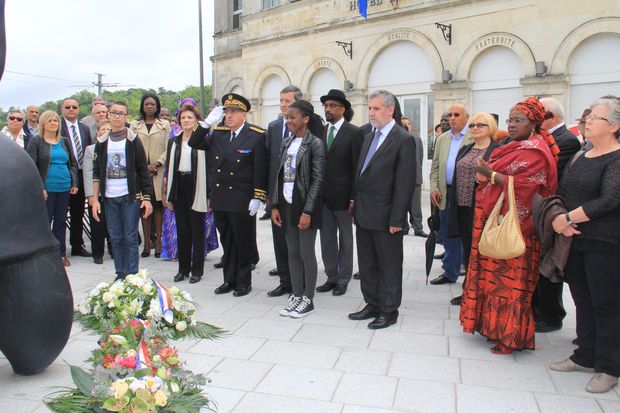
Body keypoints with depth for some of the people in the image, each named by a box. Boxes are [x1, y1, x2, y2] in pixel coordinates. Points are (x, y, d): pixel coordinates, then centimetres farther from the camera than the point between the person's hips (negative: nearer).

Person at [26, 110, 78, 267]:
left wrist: (74, 183, 5)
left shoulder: (64, 142, 13)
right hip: (47, 188, -4)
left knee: (61, 222, 10)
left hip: (64, 188, 4)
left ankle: (61, 254, 17)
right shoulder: (35, 141, -1)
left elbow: (73, 163, 16)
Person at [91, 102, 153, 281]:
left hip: (130, 196, -3)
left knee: (130, 238, -1)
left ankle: (132, 276, 7)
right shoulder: (102, 141, 8)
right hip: (109, 197, 3)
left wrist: (146, 197, -7)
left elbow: (143, 170, -1)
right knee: (115, 239, 7)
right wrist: (95, 199, 2)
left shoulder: (133, 140, 0)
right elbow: (97, 172, 9)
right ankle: (120, 275, 17)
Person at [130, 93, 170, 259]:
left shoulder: (165, 125, 9)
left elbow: (168, 149, 2)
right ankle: (147, 243, 7)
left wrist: (157, 164, -12)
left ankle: (158, 242, 3)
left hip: (159, 171, -1)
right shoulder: (135, 125, 12)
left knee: (158, 206, -2)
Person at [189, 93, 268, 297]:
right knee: (227, 242, 15)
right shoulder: (217, 134, 9)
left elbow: (261, 169, -11)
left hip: (243, 202, -5)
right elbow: (194, 143, 8)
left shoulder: (256, 136, -8)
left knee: (243, 243, 7)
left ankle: (244, 282, 21)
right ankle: (229, 280, 28)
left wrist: (257, 197, -14)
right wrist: (207, 123, -3)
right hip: (220, 200, 5)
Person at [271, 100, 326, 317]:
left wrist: (307, 211, -16)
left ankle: (308, 299, 14)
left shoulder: (315, 143, -8)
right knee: (292, 253, 11)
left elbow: (318, 179, -12)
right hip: (287, 205, 6)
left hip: (304, 205, -6)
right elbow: (279, 175, 11)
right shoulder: (287, 143, 10)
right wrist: (275, 206, 6)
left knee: (306, 253, 2)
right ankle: (296, 295, 22)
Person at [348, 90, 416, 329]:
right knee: (367, 265, 16)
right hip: (364, 215, 8)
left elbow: (405, 183, -15)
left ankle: (389, 311, 19)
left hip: (385, 217, -7)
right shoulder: (369, 137, 13)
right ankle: (372, 305, 30)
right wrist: (356, 208, 11)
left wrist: (396, 219, -17)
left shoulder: (403, 140, -10)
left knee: (389, 266, 7)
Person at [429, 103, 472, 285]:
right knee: (448, 236, 13)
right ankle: (450, 273, 26)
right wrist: (434, 188, 3)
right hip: (446, 195, 6)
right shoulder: (442, 139, 14)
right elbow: (435, 167, 14)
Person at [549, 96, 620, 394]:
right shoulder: (581, 157, 13)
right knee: (583, 301, 15)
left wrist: (567, 219, -16)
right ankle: (585, 357, 29)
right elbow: (561, 193, 12)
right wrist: (558, 219, -8)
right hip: (575, 241, 7)